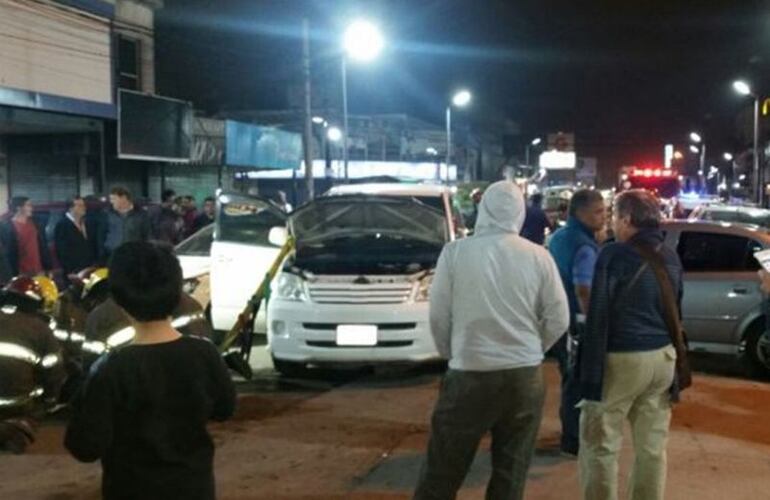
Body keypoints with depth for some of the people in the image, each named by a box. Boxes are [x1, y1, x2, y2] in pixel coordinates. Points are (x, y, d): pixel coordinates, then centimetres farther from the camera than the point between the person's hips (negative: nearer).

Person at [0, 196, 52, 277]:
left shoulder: (34, 224, 10)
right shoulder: (7, 227, -6)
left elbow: (43, 247, 11)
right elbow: (9, 253, -8)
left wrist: (47, 268, 7)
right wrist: (16, 274, -12)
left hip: (39, 271, 5)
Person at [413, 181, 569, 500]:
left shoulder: (455, 252, -7)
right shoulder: (538, 256, -3)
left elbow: (438, 316, -3)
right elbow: (558, 319, 1)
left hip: (470, 375, -2)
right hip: (525, 376, 2)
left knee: (442, 471, 9)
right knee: (511, 473, 11)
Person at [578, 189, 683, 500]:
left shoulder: (614, 255, -13)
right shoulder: (671, 258, 9)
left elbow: (598, 318, -16)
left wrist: (590, 377, -15)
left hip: (621, 358, -7)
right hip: (662, 357, 7)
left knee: (600, 445, 4)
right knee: (652, 446, 12)